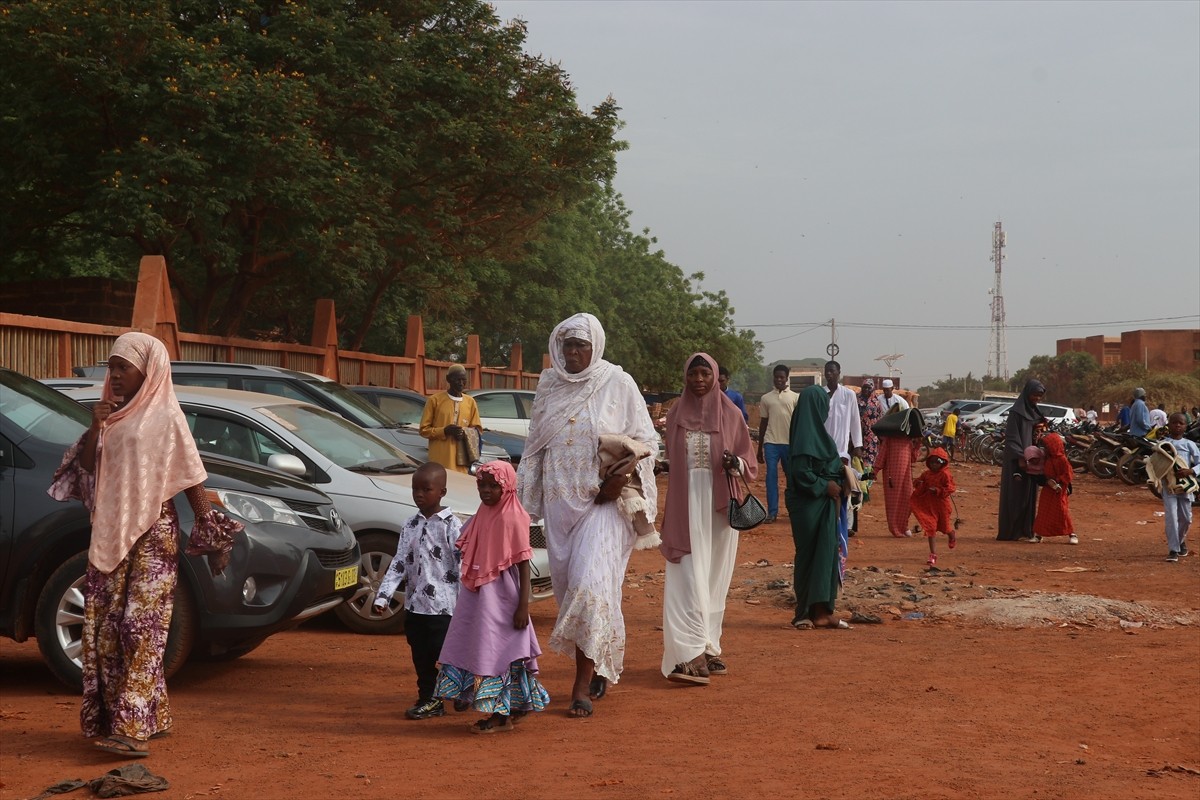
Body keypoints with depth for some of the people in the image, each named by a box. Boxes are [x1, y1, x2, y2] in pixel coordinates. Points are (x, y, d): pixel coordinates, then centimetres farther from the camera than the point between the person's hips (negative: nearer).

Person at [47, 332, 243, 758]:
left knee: (140, 626, -10)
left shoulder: (165, 418, -5)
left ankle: (133, 728, -14)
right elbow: (84, 470, 10)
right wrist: (95, 429, -5)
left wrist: (211, 536, -10)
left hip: (152, 534, -7)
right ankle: (152, 714, 15)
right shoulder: (112, 414, 14)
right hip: (109, 535, 7)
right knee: (103, 628, 5)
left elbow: (192, 482, -5)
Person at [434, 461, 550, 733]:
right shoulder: (482, 515, 10)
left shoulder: (513, 519, -13)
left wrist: (523, 606, -18)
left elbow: (523, 566, -14)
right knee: (478, 648, 12)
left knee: (497, 652, -3)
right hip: (476, 597, 8)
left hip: (500, 598, -8)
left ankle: (501, 717, 5)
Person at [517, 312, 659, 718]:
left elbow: (646, 439, 0)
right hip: (559, 499, 5)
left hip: (603, 500, -5)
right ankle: (604, 662, 25)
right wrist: (528, 496, 11)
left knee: (590, 582, -14)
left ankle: (583, 684, -10)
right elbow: (534, 444, 16)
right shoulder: (549, 384, 9)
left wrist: (622, 476, -15)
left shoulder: (618, 384, -3)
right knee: (568, 584, 7)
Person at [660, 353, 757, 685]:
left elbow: (749, 461, 5)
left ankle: (708, 649, 15)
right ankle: (691, 654, -15)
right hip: (685, 505, 0)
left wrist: (735, 464, -18)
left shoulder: (729, 413, 3)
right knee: (688, 579, -9)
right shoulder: (676, 415, 8)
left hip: (719, 504, 0)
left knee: (714, 579, 6)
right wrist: (668, 516, 13)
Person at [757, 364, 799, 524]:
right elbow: (763, 424, 13)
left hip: (790, 443, -1)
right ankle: (772, 511, -5)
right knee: (771, 477, -6)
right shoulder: (766, 398, 9)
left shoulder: (795, 397, 5)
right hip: (771, 443, 1)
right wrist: (760, 449, 12)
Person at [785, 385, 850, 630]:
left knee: (826, 553, 8)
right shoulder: (805, 435, -17)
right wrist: (826, 486, -12)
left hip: (822, 504, 9)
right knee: (809, 555, -1)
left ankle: (821, 612, 11)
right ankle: (805, 613, 9)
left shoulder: (816, 432, 12)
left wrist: (838, 483, 4)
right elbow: (801, 473, -22)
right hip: (808, 505, -9)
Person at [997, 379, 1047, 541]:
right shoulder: (1017, 412, -11)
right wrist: (1020, 458, -24)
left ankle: (1026, 530, 13)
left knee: (1030, 495, 8)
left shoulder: (1033, 411, 14)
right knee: (1017, 496, -6)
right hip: (1018, 461, -8)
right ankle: (1015, 532, -2)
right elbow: (1011, 437, -17)